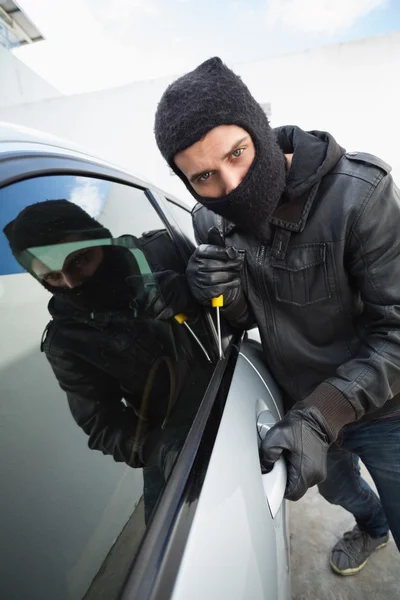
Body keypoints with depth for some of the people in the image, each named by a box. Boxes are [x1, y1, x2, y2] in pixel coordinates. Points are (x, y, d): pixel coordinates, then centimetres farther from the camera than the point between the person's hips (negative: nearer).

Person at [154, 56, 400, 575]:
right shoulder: (211, 222, -12)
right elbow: (249, 318, -2)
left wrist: (321, 416, -33)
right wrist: (225, 296, -25)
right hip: (301, 405, 6)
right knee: (335, 487, 33)